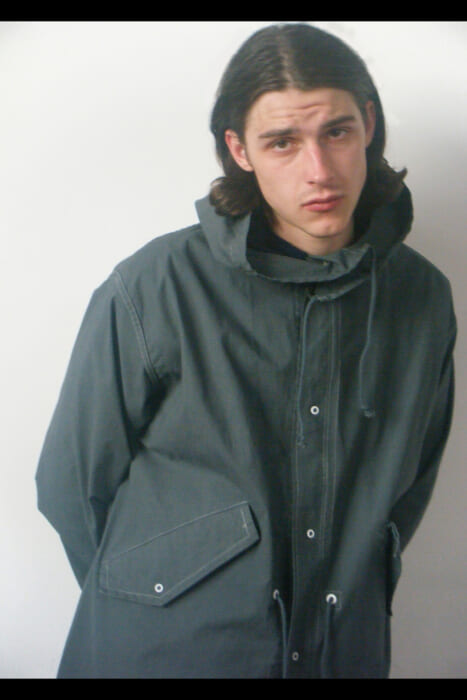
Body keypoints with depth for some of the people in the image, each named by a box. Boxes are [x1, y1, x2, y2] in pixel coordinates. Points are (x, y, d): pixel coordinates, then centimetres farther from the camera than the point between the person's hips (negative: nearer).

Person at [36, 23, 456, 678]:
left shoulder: (423, 296, -4)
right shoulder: (154, 289, -16)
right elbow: (73, 481, -6)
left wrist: (361, 594, 8)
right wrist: (144, 607, 2)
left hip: (346, 649, 4)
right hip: (163, 647, -3)